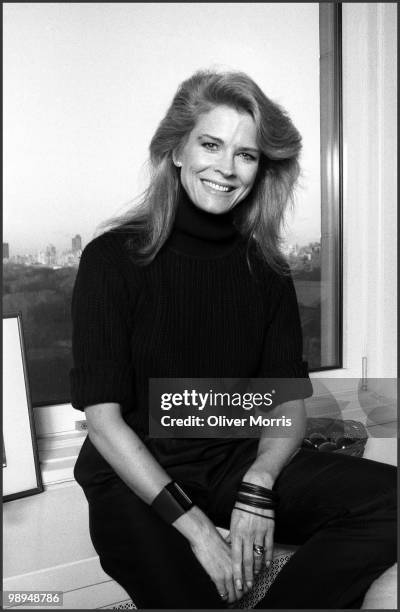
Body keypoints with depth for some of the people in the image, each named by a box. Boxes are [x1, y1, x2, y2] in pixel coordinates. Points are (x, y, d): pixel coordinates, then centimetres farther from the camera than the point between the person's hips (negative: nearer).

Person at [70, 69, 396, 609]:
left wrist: (257, 489, -16)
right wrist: (195, 527, -18)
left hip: (241, 460, 4)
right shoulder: (112, 259, -8)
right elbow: (103, 418, -11)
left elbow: (290, 406, 3)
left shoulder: (265, 267, 4)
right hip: (136, 477, -3)